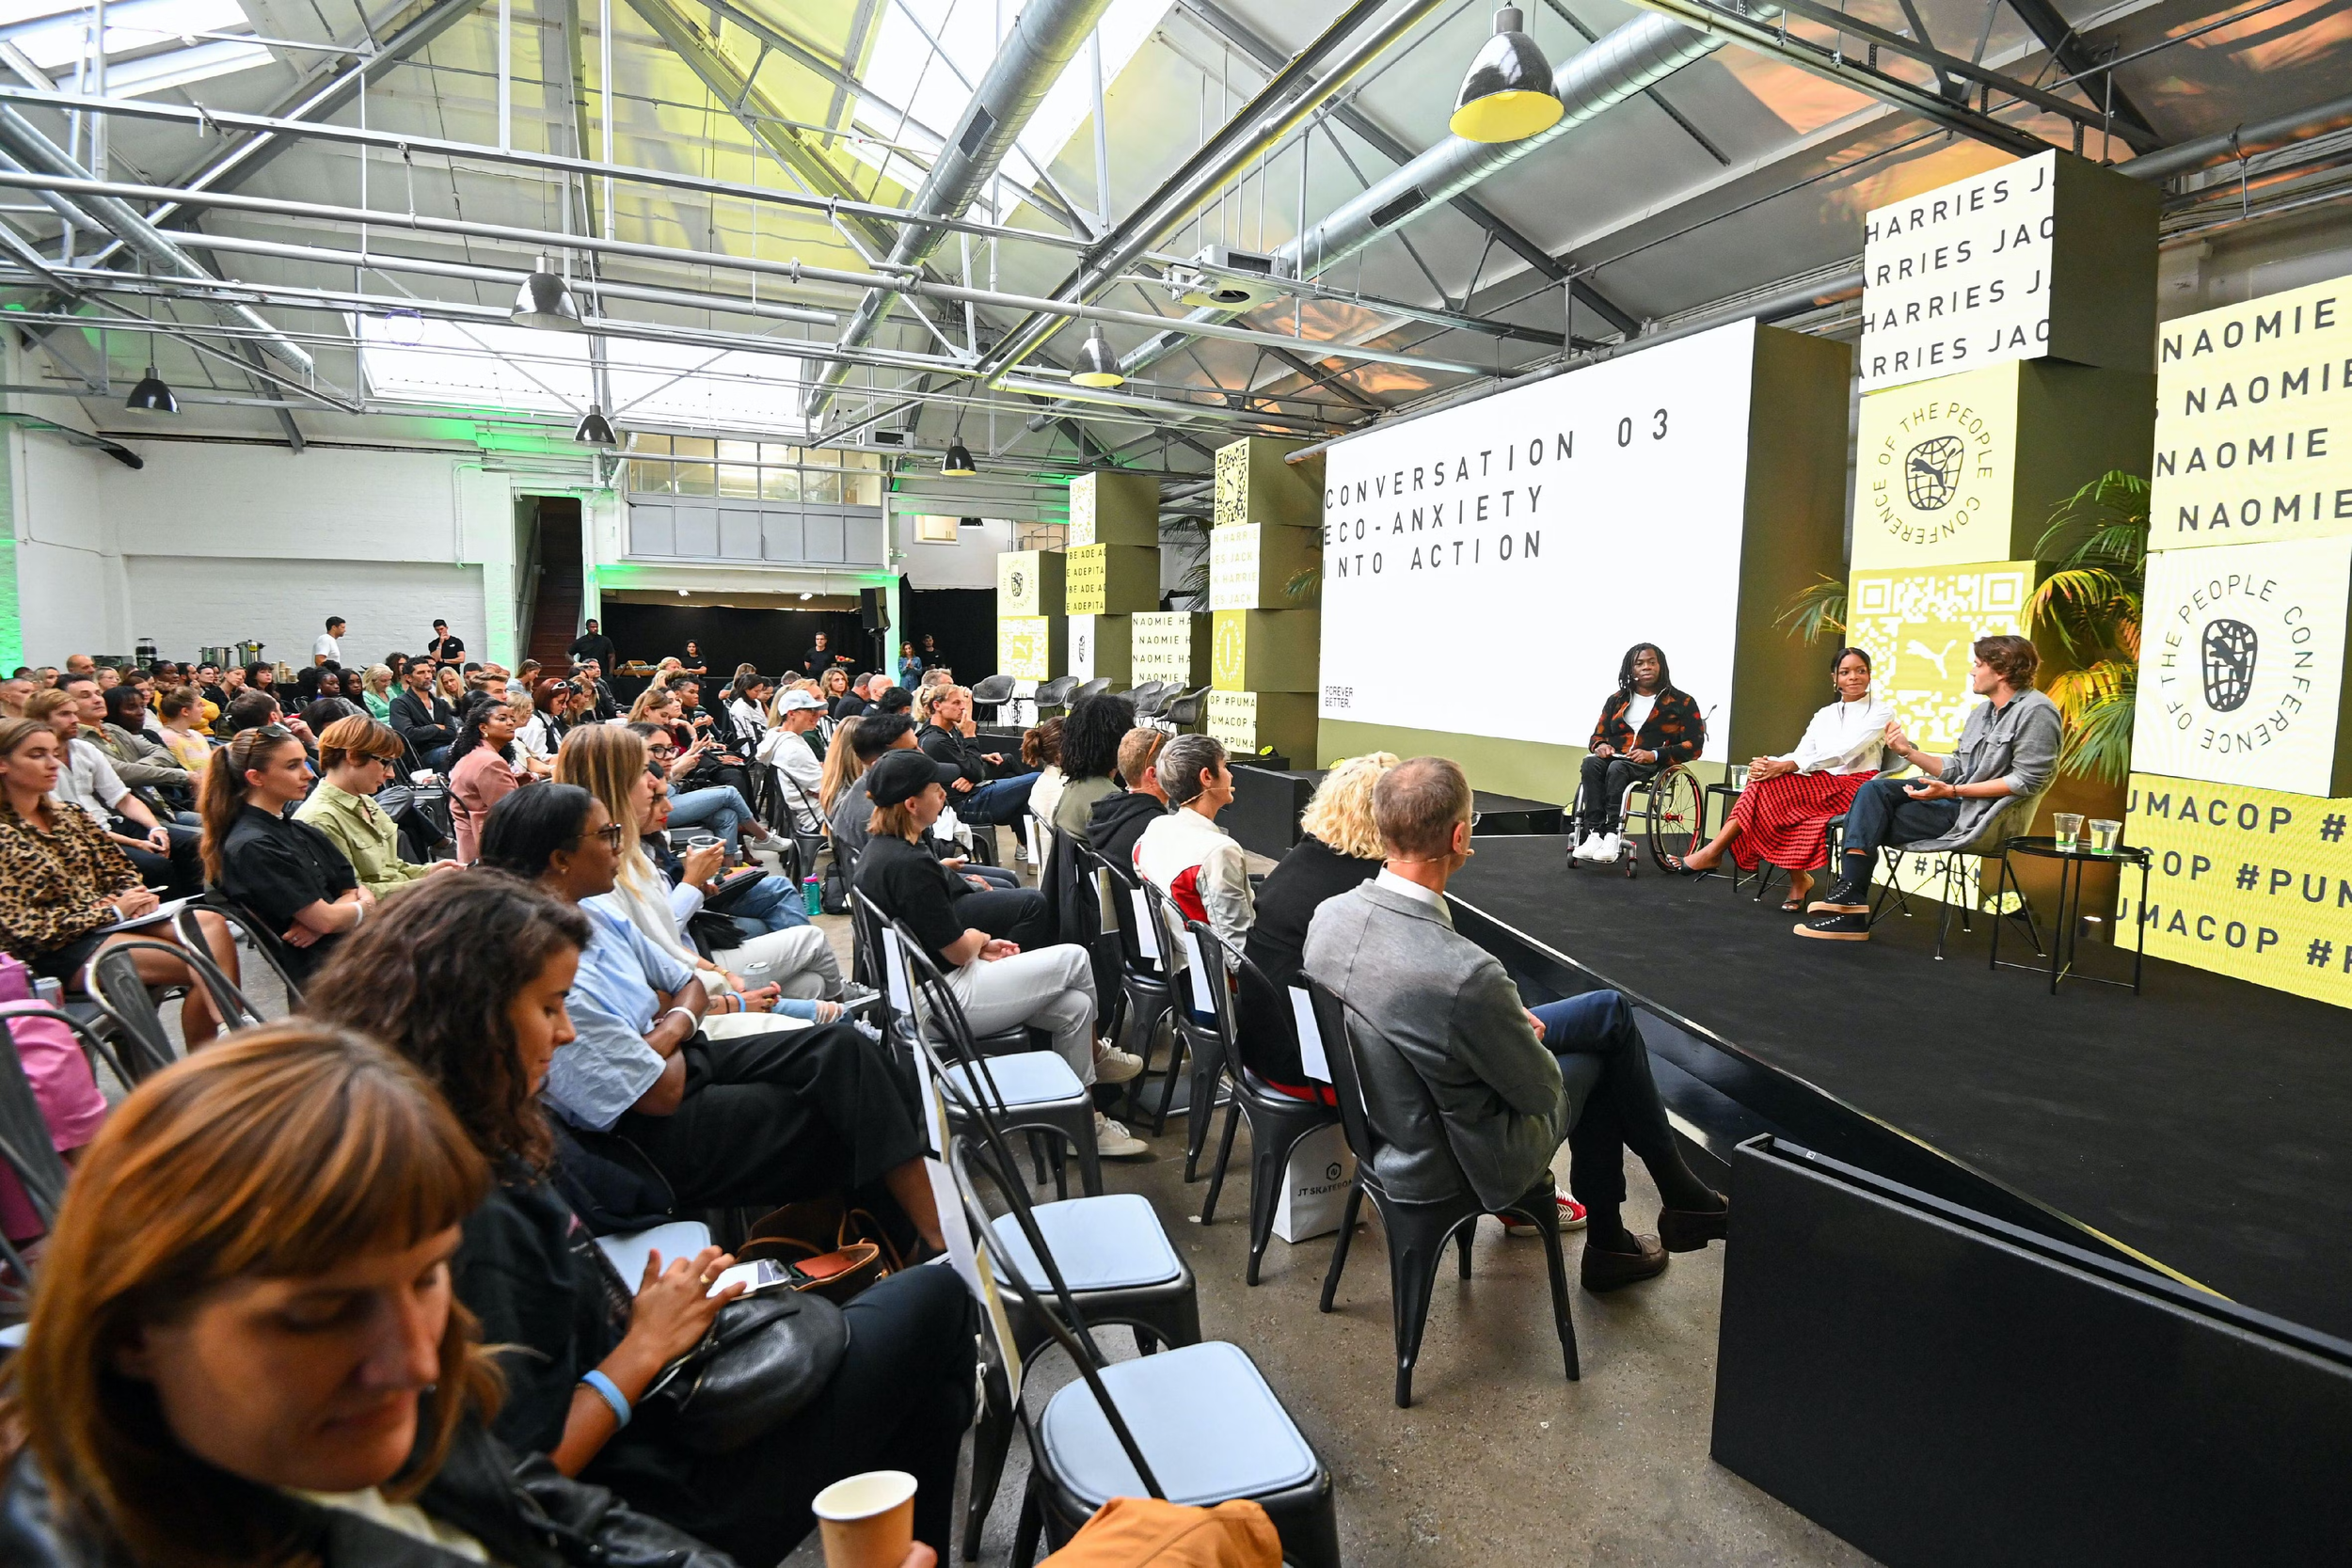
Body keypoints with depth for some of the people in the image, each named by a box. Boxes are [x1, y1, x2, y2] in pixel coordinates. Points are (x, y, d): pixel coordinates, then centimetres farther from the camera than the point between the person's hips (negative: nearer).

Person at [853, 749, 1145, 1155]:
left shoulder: (879, 848, 6)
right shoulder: (909, 865, -26)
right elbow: (958, 950, -18)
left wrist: (979, 945, 8)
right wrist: (980, 938, 4)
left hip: (923, 986, 10)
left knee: (1074, 1006, 3)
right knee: (1074, 958, -3)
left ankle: (1085, 1120, 15)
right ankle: (1093, 1052, 21)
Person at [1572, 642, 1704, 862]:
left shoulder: (1681, 702, 7)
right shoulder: (1617, 700, 19)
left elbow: (1693, 745, 0)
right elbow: (1598, 735, 20)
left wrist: (1654, 755, -16)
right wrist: (1600, 746, -7)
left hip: (1655, 765, -4)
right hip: (1615, 759, 4)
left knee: (1617, 769, -36)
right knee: (1591, 763, -32)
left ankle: (1611, 835, -40)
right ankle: (1595, 833, -39)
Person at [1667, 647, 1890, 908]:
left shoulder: (1880, 712, 2)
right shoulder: (1824, 714, 19)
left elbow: (1844, 752, -15)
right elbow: (1801, 754, 5)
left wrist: (1786, 766, -26)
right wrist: (1770, 764, -19)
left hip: (1854, 788, -5)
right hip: (1822, 785, 5)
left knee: (1771, 785, -28)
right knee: (1767, 781, -28)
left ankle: (1712, 853, -24)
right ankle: (1798, 881, -19)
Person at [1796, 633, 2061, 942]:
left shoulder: (2036, 711, -12)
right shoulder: (1982, 711, 15)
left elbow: (2027, 780, -19)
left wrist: (1952, 791, -21)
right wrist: (1908, 751, 1)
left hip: (1983, 817, -8)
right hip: (1957, 799, 8)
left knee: (1872, 821, -13)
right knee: (1874, 790, -9)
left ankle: (1849, 907, -3)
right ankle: (1848, 893, -18)